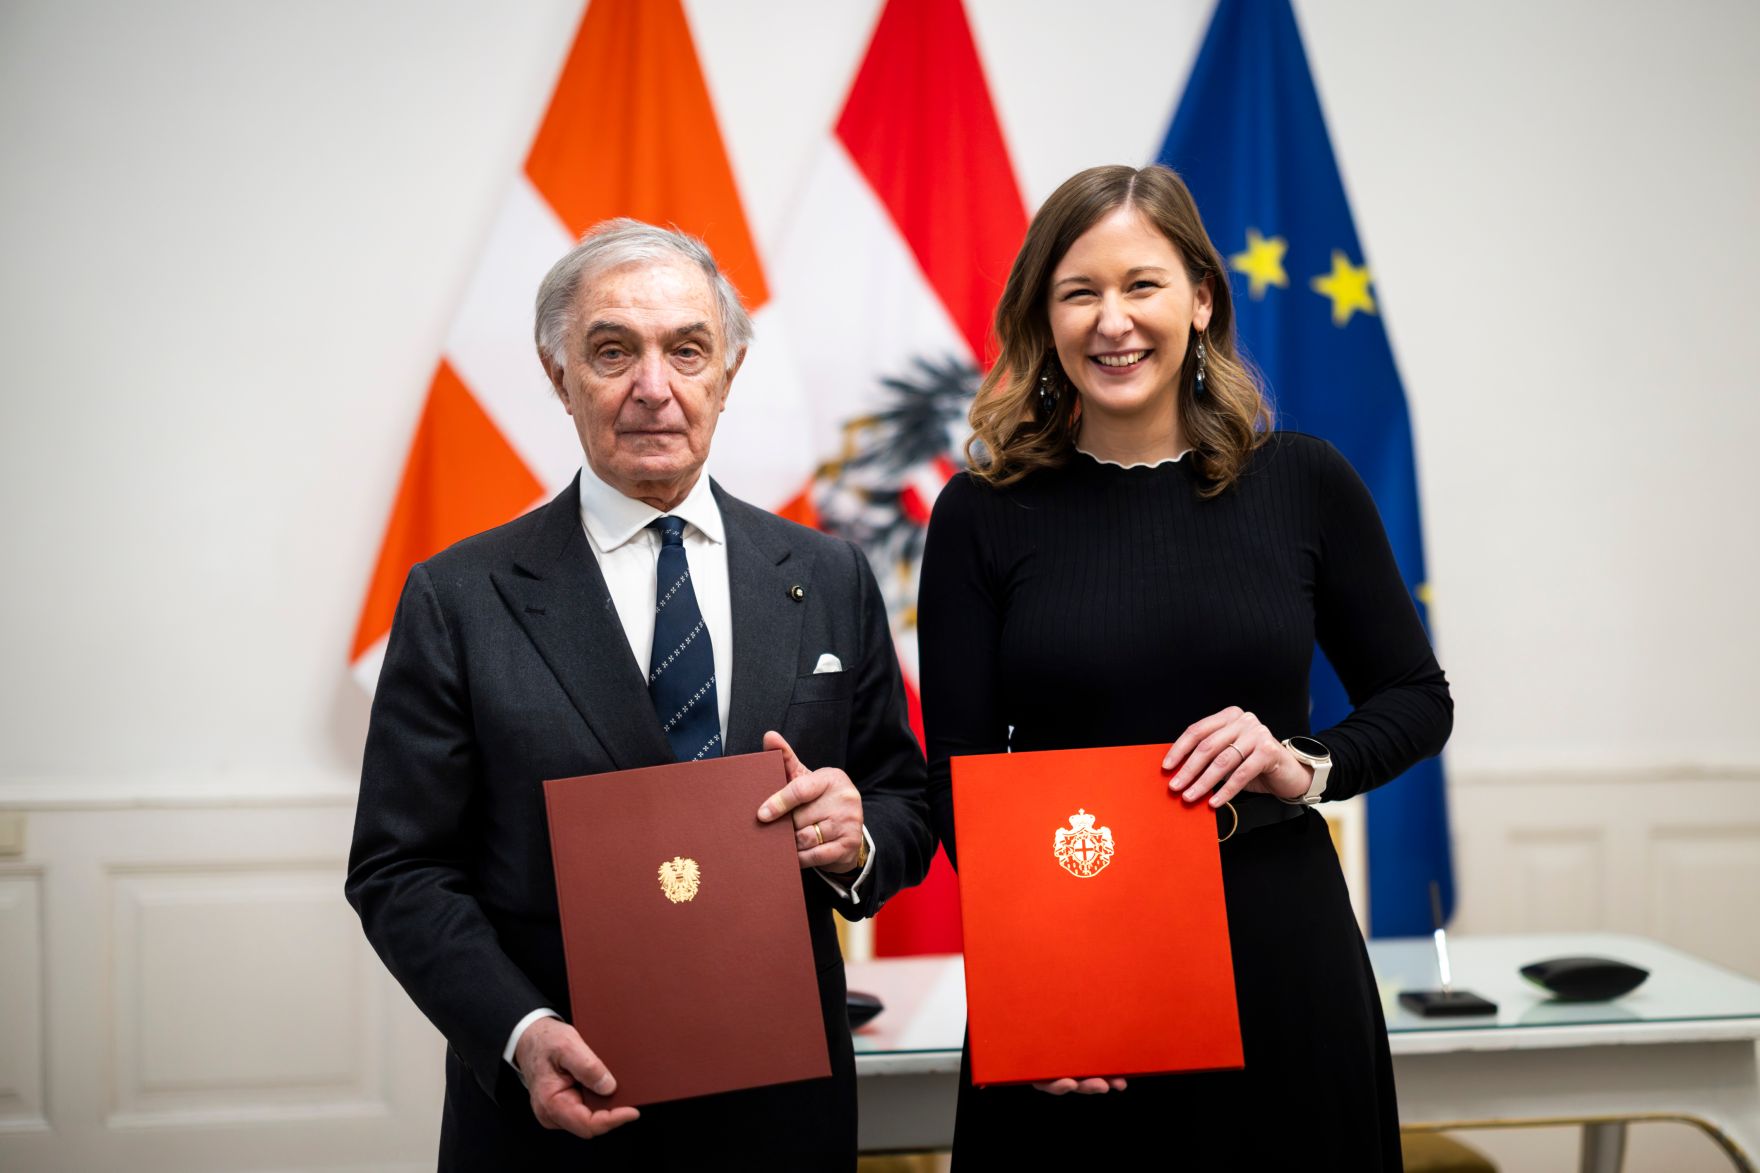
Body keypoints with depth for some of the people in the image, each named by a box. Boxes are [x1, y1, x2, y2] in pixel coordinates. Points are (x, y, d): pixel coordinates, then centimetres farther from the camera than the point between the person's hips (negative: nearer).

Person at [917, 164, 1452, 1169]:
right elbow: (959, 778, -2)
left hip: (1279, 968, 1)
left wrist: (1305, 766, -11)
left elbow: (1419, 701, 9)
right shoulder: (985, 515, -2)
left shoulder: (1303, 482, 0)